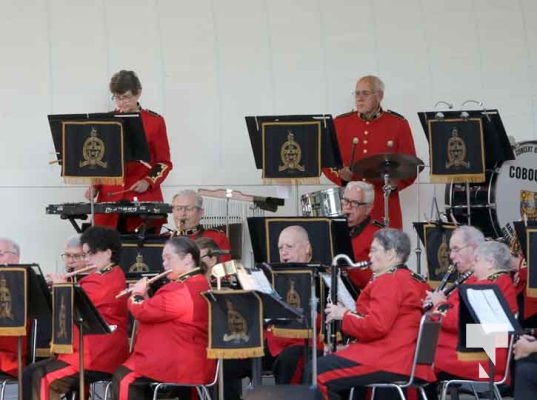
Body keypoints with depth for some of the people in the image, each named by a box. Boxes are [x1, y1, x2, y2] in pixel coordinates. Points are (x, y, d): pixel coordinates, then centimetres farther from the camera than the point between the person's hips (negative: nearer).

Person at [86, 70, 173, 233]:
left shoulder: (154, 121, 5)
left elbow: (164, 163, 6)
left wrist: (148, 182, -10)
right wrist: (94, 186, -1)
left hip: (144, 199, -2)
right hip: (109, 198, 2)